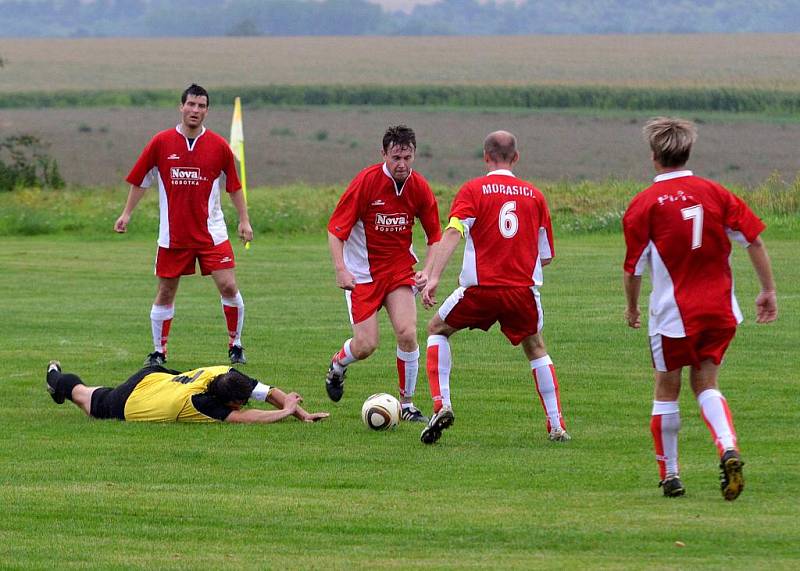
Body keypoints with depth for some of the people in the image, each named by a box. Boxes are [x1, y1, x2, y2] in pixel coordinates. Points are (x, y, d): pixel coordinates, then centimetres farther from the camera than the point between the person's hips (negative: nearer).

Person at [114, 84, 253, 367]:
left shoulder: (219, 146, -1)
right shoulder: (161, 143, -2)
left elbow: (234, 186, 9)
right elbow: (140, 181, 9)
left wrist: (244, 220, 7)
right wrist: (127, 213, 8)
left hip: (211, 232, 0)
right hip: (172, 234, 0)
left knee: (228, 287, -9)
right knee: (165, 293, 5)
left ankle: (235, 345, 9)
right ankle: (159, 351, 19)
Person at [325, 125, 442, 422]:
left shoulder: (419, 188, -5)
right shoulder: (366, 181, -16)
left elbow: (435, 236, 5)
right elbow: (336, 228, -12)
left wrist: (427, 270, -10)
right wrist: (340, 269, -23)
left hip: (400, 269, 3)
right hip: (362, 272, -3)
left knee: (407, 333, -14)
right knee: (366, 345, -8)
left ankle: (407, 405, 2)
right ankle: (337, 366, 29)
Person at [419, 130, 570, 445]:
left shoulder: (473, 190, 1)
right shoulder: (534, 194, 10)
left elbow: (453, 233, -15)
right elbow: (546, 256, 13)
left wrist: (434, 277, -22)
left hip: (480, 288, -2)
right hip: (524, 287, 2)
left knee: (437, 330, 21)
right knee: (536, 349, 24)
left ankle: (441, 405, 4)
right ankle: (556, 426, 17)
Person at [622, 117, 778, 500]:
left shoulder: (644, 204, -7)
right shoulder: (714, 193, 1)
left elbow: (633, 268, -5)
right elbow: (754, 239, -1)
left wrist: (632, 309, 12)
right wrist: (768, 291, 6)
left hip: (673, 314, -3)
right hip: (720, 310, 3)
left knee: (666, 391, 13)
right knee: (705, 385, 14)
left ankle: (669, 475, 18)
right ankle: (728, 449, -13)